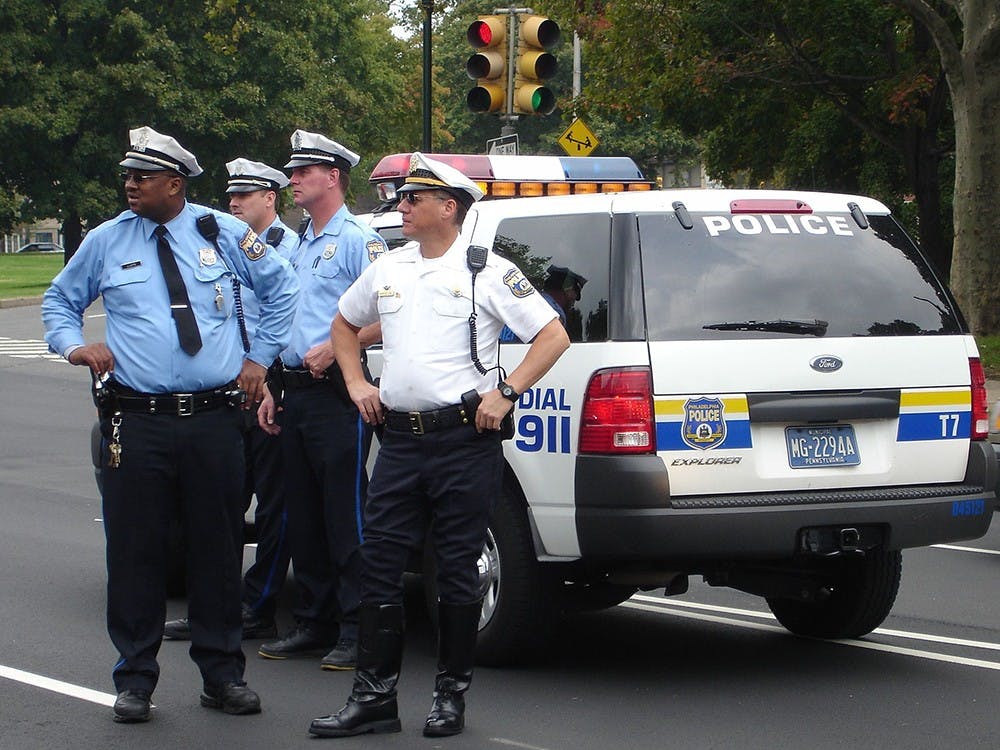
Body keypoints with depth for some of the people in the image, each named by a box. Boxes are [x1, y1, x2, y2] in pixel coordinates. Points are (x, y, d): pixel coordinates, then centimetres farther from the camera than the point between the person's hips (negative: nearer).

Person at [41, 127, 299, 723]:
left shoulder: (223, 233, 5)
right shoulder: (107, 242, 7)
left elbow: (281, 287, 17)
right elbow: (60, 300, 21)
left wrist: (260, 357, 11)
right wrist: (74, 345, 1)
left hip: (213, 421, 0)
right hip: (137, 422, 0)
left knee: (218, 549, 6)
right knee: (135, 550, 0)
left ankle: (223, 674, 16)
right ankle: (135, 679, 10)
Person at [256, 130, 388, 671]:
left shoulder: (357, 240, -7)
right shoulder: (300, 246, 20)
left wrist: (333, 348, -21)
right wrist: (272, 391, 20)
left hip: (336, 393, -9)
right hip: (295, 394, 9)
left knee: (345, 515, -7)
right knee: (304, 518, 11)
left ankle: (357, 631, -5)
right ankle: (314, 623, 18)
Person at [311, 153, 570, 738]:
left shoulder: (487, 272, -4)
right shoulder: (387, 272, 13)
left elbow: (554, 336, -6)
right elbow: (345, 324, 31)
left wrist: (505, 393, -12)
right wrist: (357, 385, 17)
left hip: (465, 441, -5)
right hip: (400, 439, 5)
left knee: (457, 569, 1)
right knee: (380, 564, 2)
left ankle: (452, 695, 12)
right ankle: (375, 695, 8)